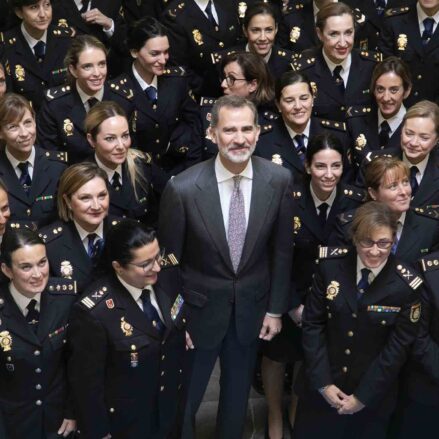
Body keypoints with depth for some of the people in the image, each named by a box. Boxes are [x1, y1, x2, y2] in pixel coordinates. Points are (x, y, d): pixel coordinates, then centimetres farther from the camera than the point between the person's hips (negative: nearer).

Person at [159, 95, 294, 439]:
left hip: (252, 307, 3)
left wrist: (276, 308, 3)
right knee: (183, 400, 14)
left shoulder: (279, 180, -13)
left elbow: (282, 249, -1)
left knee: (237, 398, 22)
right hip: (199, 308, -2)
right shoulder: (183, 188, -22)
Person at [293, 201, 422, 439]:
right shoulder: (331, 265, -12)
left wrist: (363, 396, -9)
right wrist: (323, 383, -10)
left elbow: (398, 347, -11)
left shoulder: (407, 285, -16)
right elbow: (312, 323, -7)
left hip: (374, 392, -1)